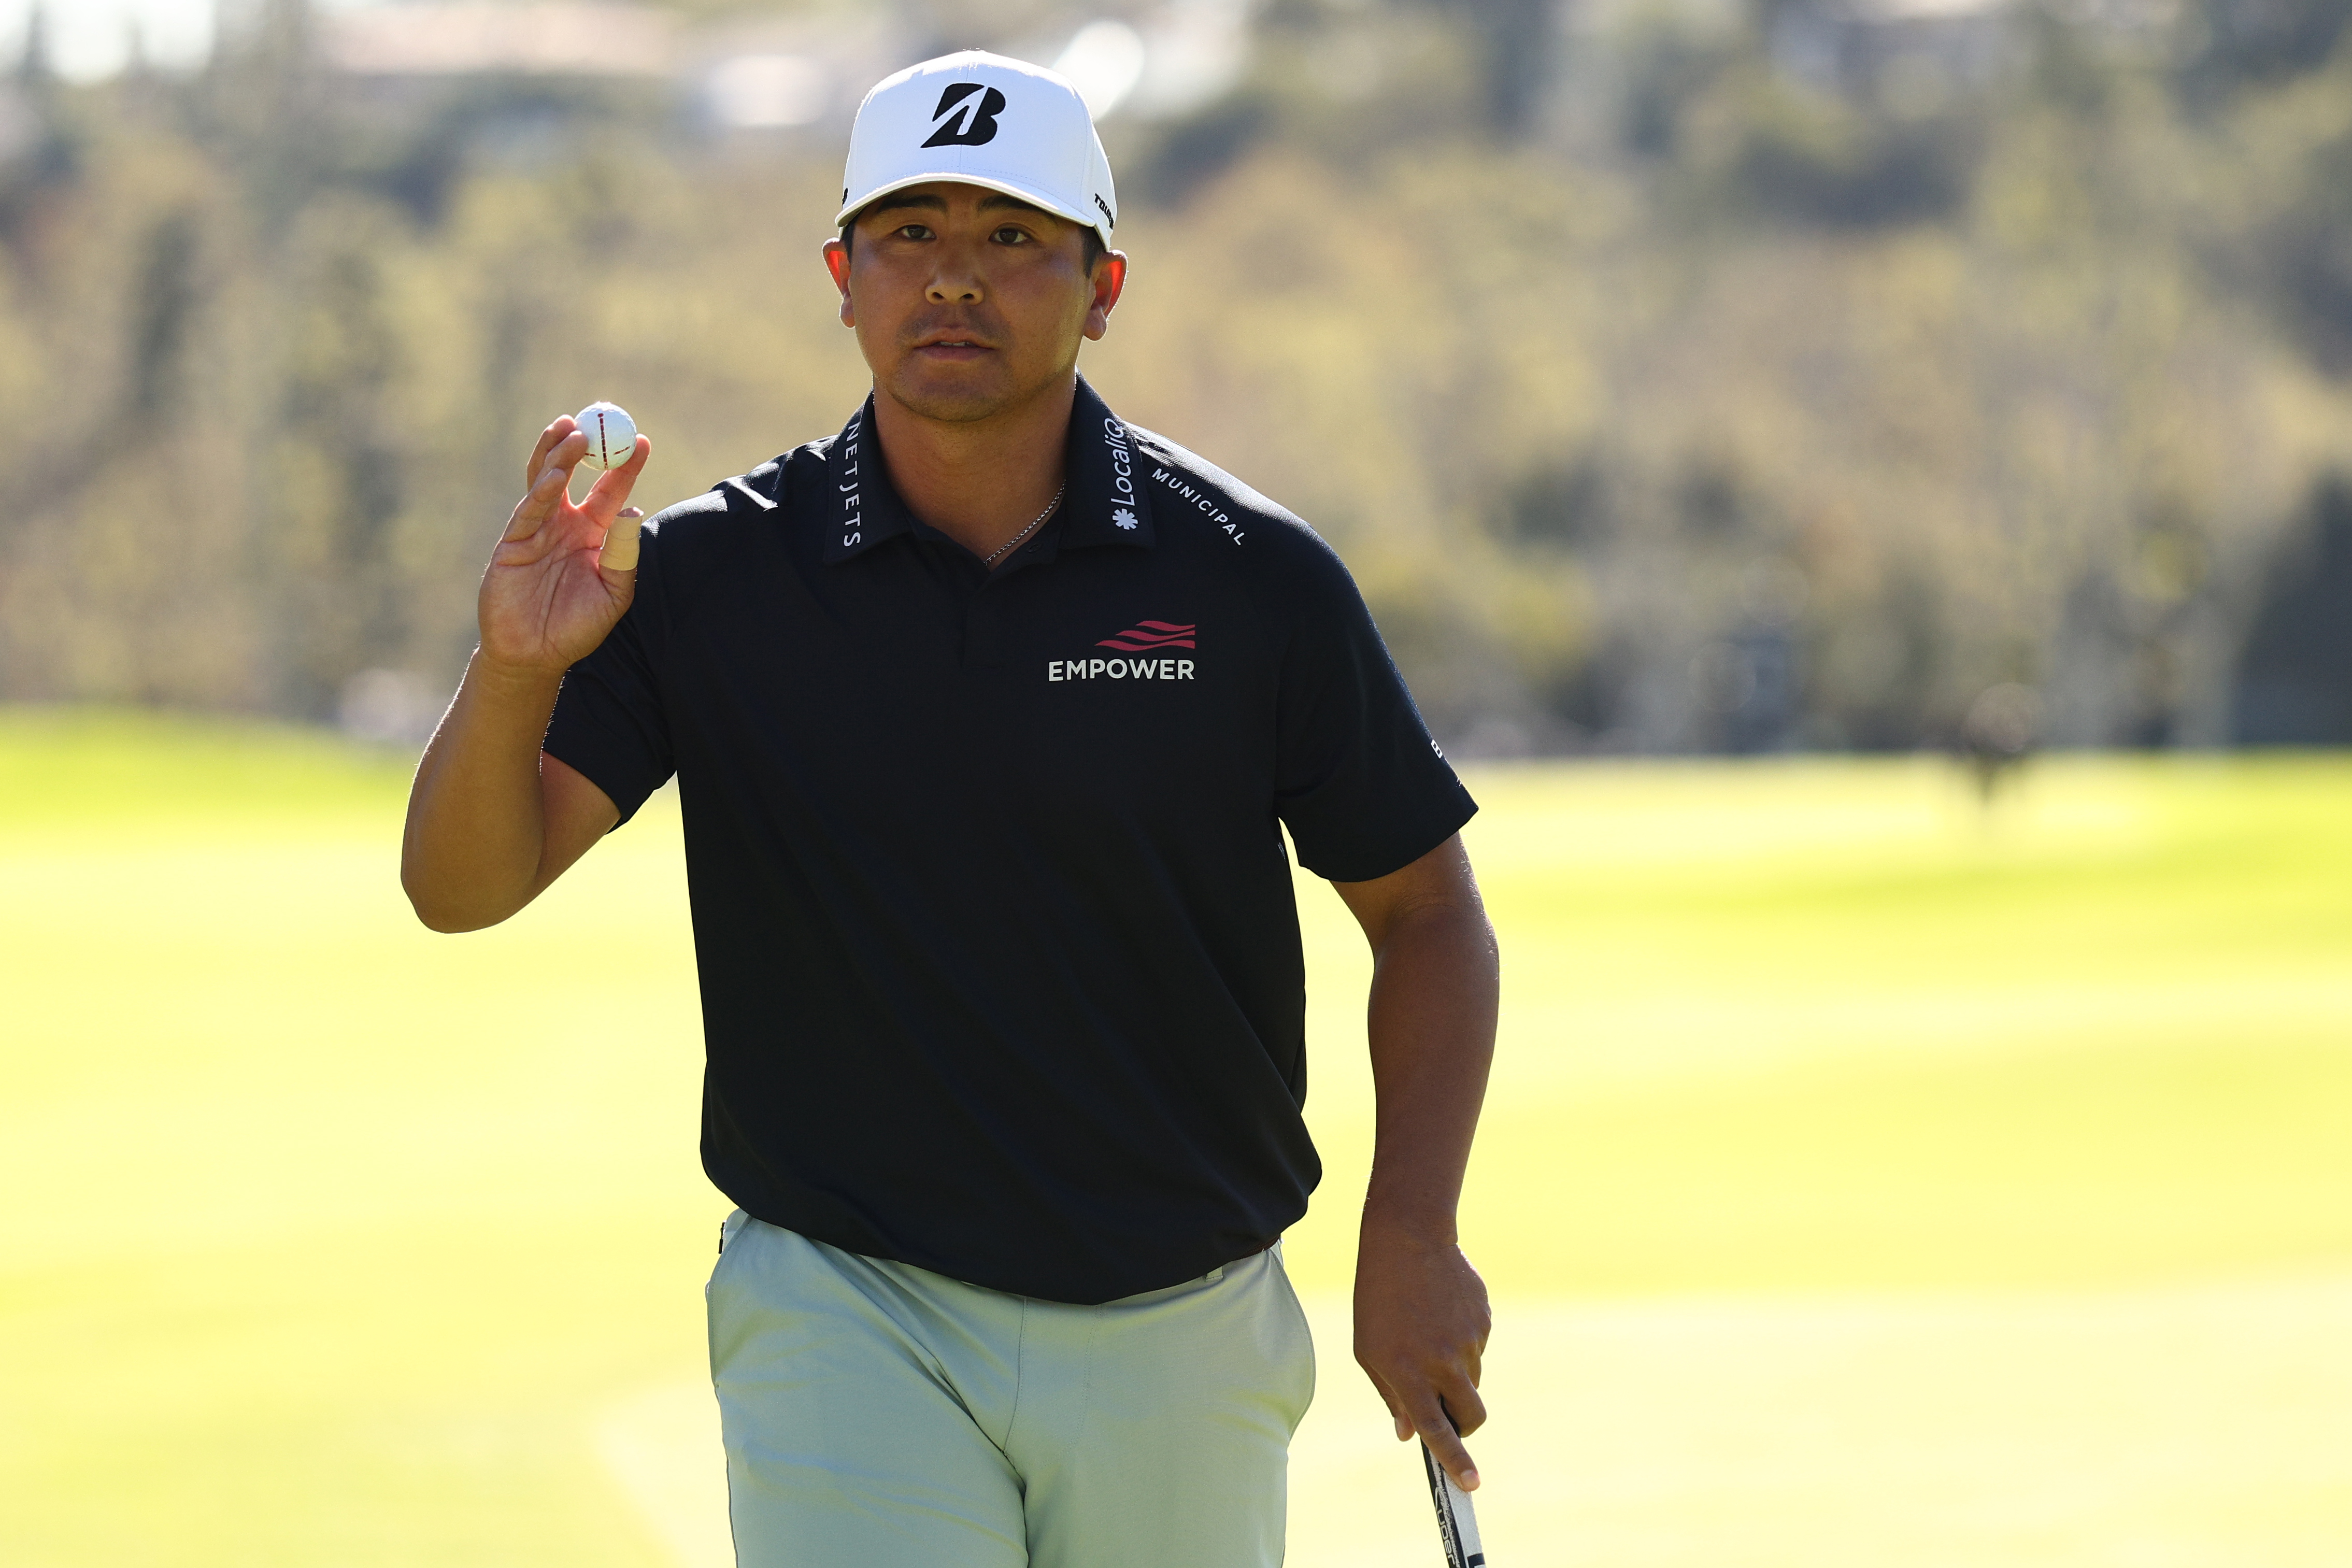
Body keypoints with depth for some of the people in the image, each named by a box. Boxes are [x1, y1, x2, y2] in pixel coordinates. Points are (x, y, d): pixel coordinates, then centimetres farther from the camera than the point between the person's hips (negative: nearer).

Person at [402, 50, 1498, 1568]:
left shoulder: (1254, 578, -3)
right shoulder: (709, 577, -2)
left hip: (1182, 1333, 1)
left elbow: (1427, 913, 6)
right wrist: (515, 671, -29)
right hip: (846, 1317, -1)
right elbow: (463, 885, -9)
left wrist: (1414, 1241, -4)